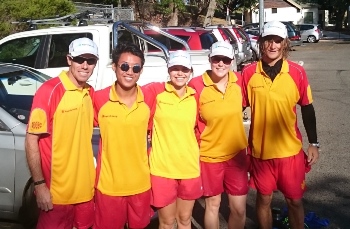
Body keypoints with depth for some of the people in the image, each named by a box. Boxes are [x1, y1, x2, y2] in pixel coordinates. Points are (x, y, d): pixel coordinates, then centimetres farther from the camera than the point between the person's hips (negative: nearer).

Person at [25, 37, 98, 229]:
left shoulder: (90, 93, 5)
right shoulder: (49, 91, -14)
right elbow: (31, 140, -14)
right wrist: (39, 185, -17)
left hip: (85, 188, 6)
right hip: (57, 191, -6)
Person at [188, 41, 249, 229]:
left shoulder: (239, 80, -6)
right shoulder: (196, 85, -16)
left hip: (236, 153, 3)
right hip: (209, 155, -2)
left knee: (239, 208, 8)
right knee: (213, 204, 14)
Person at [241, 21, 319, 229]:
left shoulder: (297, 72, -5)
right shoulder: (249, 73, -6)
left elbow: (307, 109, 3)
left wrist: (314, 143, 3)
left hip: (290, 150, 0)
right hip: (260, 150, 0)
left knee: (295, 200, 12)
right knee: (264, 199, 14)